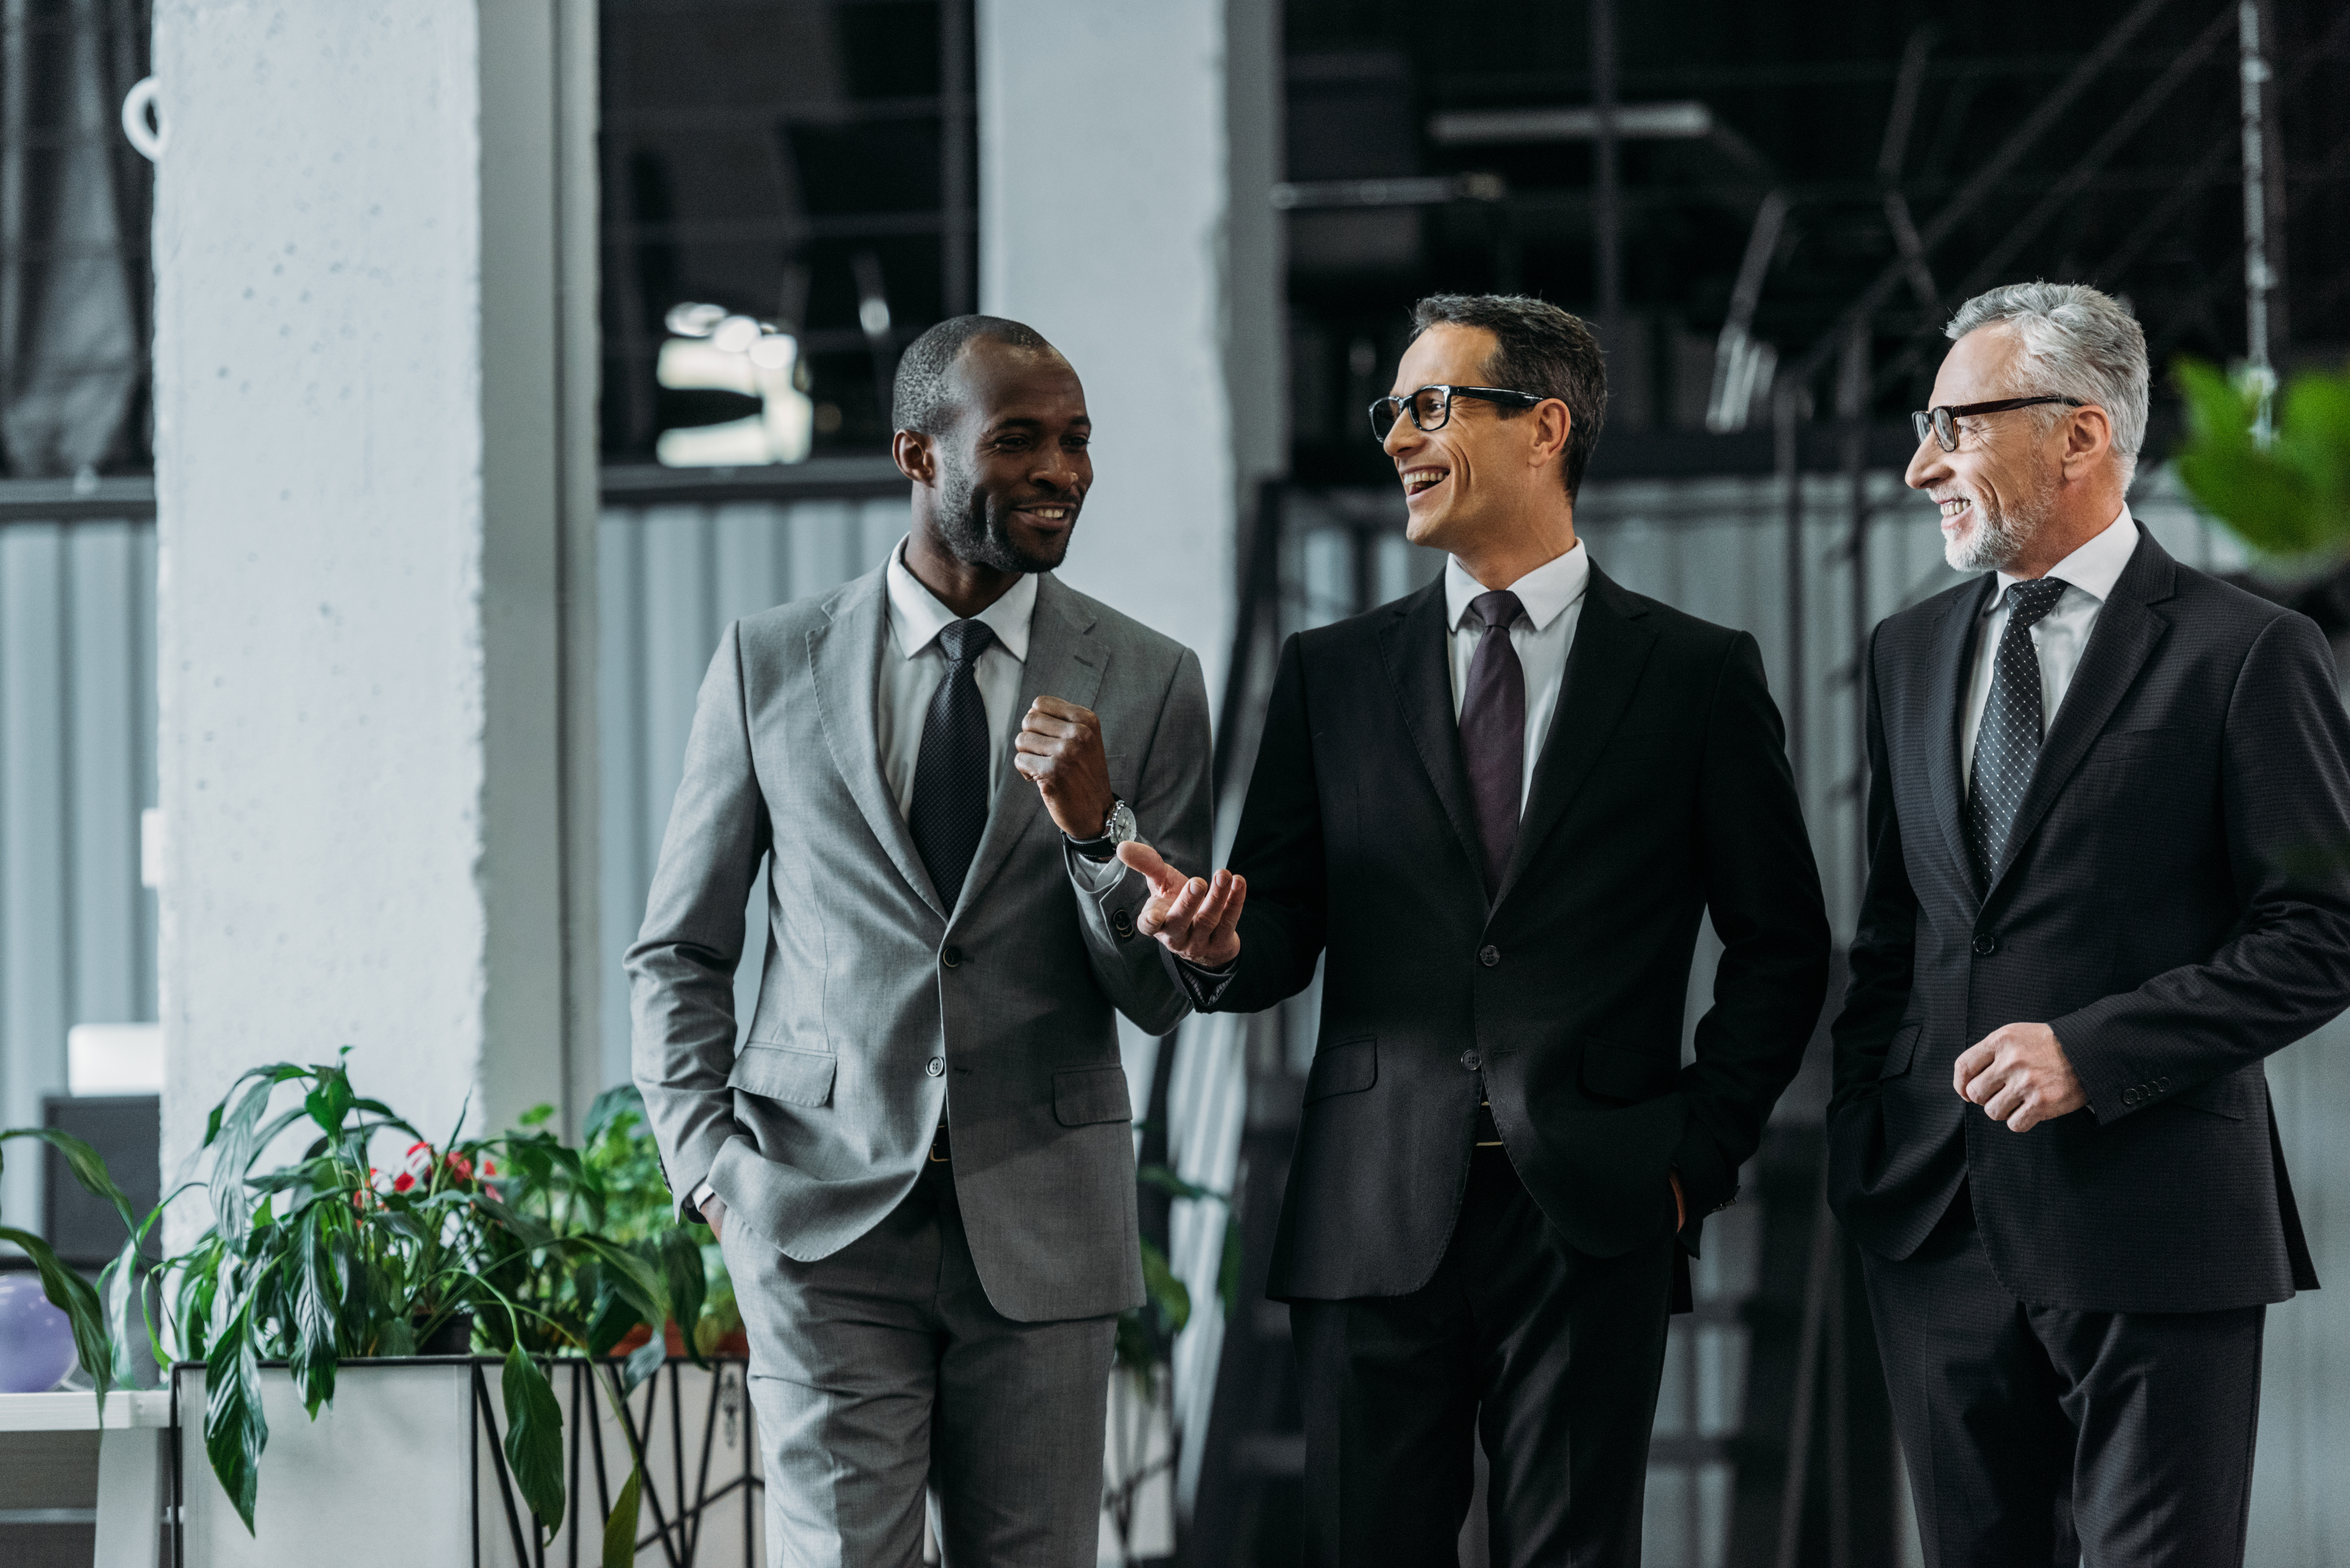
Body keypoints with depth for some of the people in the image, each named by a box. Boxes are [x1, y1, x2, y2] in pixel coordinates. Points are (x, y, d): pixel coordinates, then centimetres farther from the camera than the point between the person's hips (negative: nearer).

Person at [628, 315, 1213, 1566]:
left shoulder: (1148, 684, 4)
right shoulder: (772, 664, 4)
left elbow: (1164, 995, 3)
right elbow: (678, 950, 11)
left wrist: (1097, 826, -15)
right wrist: (706, 1159, -2)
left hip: (1042, 1222, 1)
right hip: (826, 1217, -1)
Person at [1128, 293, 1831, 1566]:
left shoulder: (1696, 676, 5)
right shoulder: (1332, 675, 12)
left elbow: (1780, 945, 8)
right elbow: (1282, 934, 9)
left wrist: (1701, 1150, 0)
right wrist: (1220, 945, -14)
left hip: (1591, 1221, -2)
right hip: (1376, 1215, 2)